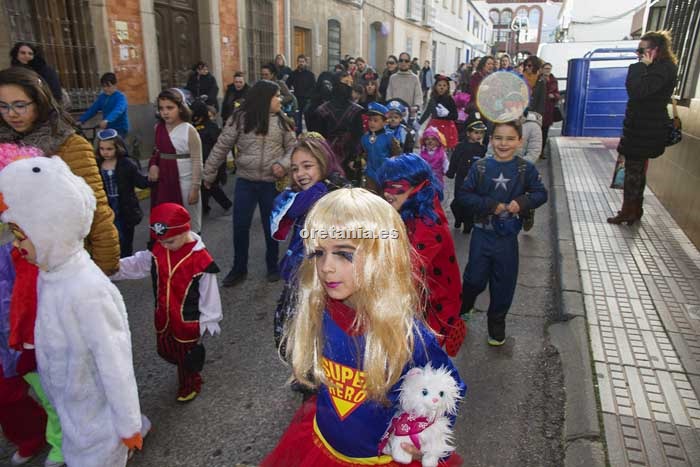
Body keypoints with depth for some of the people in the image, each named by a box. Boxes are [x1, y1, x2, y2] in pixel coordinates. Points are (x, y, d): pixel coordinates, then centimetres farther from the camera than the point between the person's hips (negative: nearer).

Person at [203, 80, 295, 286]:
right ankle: (239, 268, 25)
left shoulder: (281, 121, 2)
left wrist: (283, 164, -15)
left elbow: (292, 147, 5)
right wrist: (209, 173, 2)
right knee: (240, 226, 6)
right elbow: (221, 147, -1)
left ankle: (272, 266, 31)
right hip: (245, 181, 0)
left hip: (272, 183, 1)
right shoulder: (240, 118, -4)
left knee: (271, 226, 12)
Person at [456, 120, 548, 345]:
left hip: (508, 236, 1)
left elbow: (541, 194, 1)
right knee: (475, 278, 7)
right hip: (482, 233, -1)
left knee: (504, 283, 10)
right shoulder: (480, 167, -7)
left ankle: (497, 323, 32)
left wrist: (522, 203, -18)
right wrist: (490, 205, -18)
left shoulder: (526, 169, -5)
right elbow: (464, 195, -8)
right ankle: (462, 308, 38)